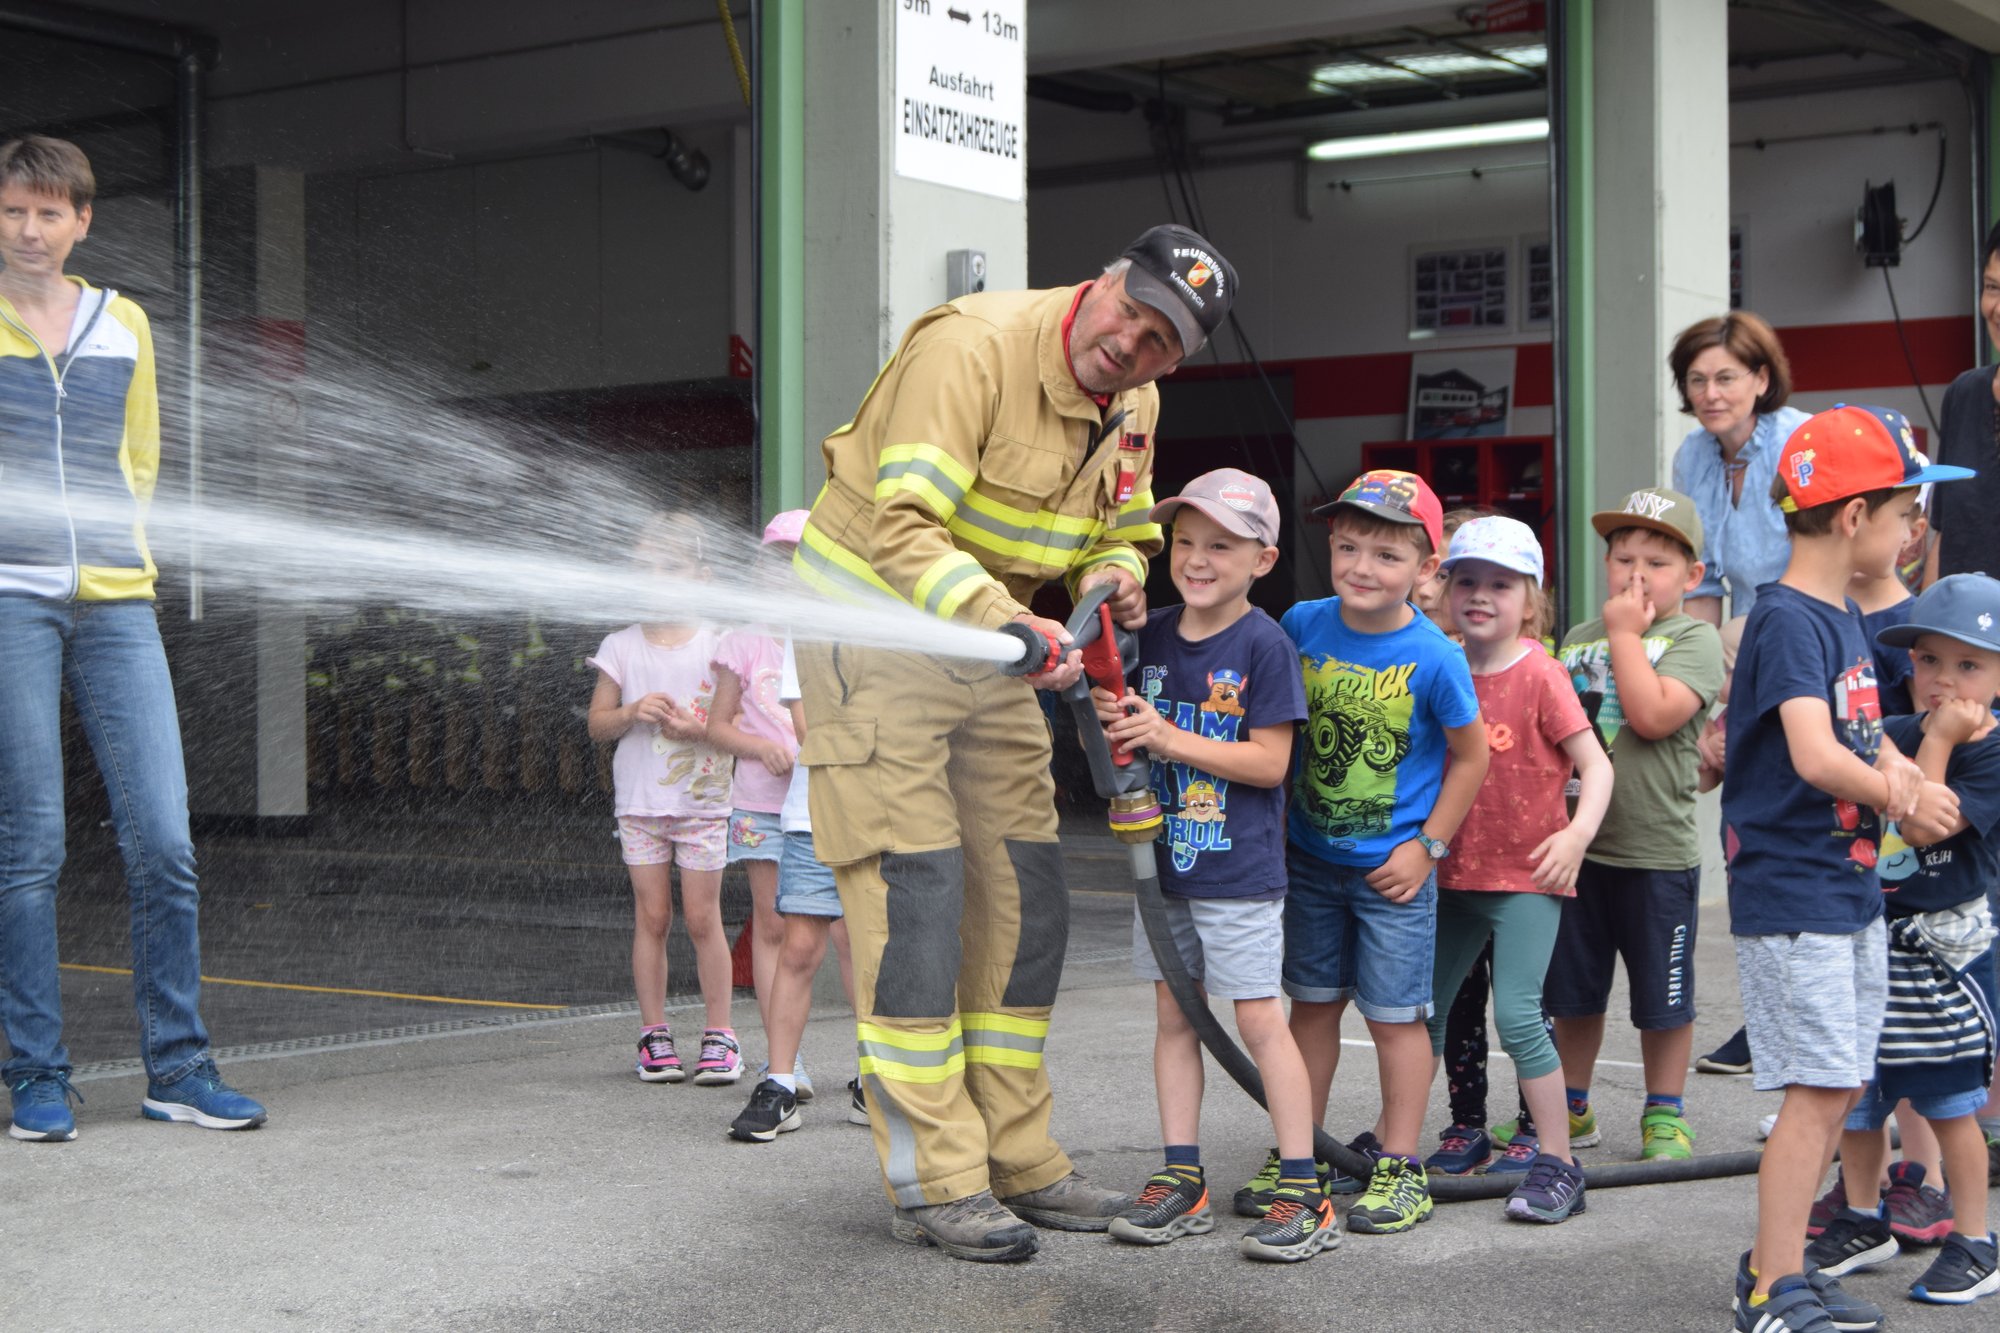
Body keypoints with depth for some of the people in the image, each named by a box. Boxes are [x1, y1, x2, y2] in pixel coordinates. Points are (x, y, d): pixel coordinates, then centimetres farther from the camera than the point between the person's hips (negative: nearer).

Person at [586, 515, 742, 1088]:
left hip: (702, 801, -2)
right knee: (651, 915, 3)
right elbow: (597, 723, 6)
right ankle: (654, 1031, 11)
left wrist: (696, 727, -19)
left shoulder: (716, 645, -1)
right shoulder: (622, 647, 5)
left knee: (702, 917, -1)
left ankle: (719, 1033, 8)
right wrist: (633, 712, -13)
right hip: (640, 801, 2)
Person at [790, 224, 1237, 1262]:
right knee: (914, 899, -11)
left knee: (1023, 903, 8)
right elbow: (904, 527, -30)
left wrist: (1113, 577, -9)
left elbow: (1124, 534, 16)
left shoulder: (1131, 406, 3)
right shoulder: (973, 347, -23)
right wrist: (1005, 623, -43)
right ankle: (936, 1186, -6)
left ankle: (1018, 1161, 18)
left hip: (987, 659, 8)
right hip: (873, 635, -8)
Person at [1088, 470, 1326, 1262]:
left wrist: (1169, 739, -21)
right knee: (1173, 1014, 9)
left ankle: (1304, 1192, 0)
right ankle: (1181, 1180, 16)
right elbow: (1134, 739, 14)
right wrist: (1110, 721, -10)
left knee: (1258, 1016, -5)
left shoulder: (1264, 646, -11)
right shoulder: (1151, 636, 7)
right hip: (1164, 859, 6)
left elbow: (1270, 762, -15)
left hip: (1239, 867, -6)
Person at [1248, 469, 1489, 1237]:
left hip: (1392, 869, -4)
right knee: (1313, 1003, 14)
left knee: (1395, 1015, 3)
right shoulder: (1302, 626, -6)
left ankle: (1398, 1166, 14)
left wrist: (1428, 845, -6)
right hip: (1310, 855, 4)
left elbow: (1470, 755, -3)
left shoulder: (1432, 657, -16)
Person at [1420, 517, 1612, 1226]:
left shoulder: (1539, 675, -9)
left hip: (1526, 878, -6)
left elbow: (1595, 764, -12)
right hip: (1453, 874, 6)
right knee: (1420, 1007, 11)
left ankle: (1557, 1162, -5)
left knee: (1516, 1014, -14)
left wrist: (1578, 833, -28)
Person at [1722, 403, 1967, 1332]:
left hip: (1850, 890, 9)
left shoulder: (1844, 619, 13)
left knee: (1838, 1089, 12)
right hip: (1792, 895, -9)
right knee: (1816, 1091, -8)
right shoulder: (1787, 621, -17)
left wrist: (1899, 773, -5)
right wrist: (1901, 795, -14)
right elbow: (1816, 757, -28)